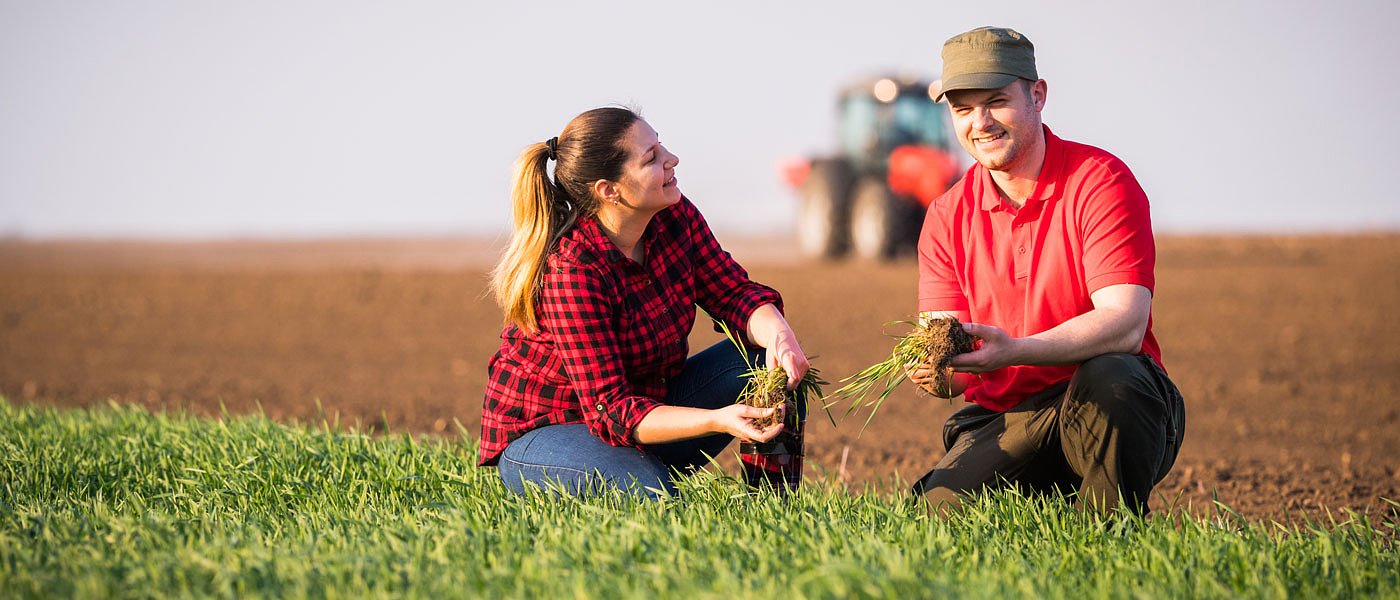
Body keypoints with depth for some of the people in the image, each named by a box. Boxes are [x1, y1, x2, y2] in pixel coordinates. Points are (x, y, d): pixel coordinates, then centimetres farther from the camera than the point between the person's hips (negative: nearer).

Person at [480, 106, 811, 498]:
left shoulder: (673, 216, -9)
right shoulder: (570, 272, -30)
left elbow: (735, 293, -2)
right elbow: (612, 411, -31)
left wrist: (779, 334, -27)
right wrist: (718, 421, -45)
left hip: (649, 406, 7)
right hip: (545, 432, -7)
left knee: (767, 358, -10)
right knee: (651, 493, -36)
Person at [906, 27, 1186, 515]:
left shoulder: (1100, 181, -7)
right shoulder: (947, 217, 6)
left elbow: (1125, 324, -21)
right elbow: (956, 373, 2)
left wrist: (1012, 352, -36)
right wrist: (935, 372, -25)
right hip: (1003, 422, 3)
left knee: (1109, 376, -37)